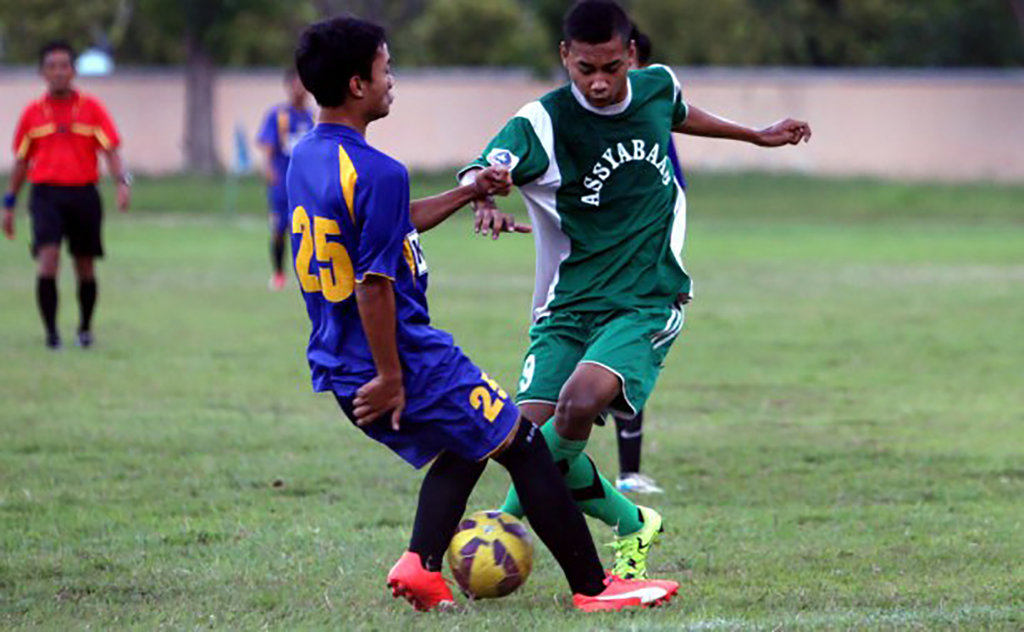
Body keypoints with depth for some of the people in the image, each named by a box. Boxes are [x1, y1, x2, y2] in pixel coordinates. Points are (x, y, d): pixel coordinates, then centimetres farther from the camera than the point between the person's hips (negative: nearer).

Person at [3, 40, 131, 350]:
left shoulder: (91, 108, 3)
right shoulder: (33, 113, 6)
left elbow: (110, 149, -4)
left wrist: (123, 182, -21)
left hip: (83, 193, 1)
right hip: (46, 193, -1)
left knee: (85, 266, 9)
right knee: (48, 260, -18)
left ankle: (85, 329, 28)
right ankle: (51, 332, -11)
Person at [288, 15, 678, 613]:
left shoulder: (304, 158, 7)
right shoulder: (377, 173, -23)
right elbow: (372, 284, -25)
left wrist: (468, 194, 21)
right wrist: (390, 379, -19)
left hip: (338, 371, 9)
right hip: (409, 360, -9)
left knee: (465, 445, 25)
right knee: (523, 446, 6)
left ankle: (421, 564, 6)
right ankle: (593, 586, 10)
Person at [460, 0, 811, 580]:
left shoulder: (657, 87, 1)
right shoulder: (546, 120, -12)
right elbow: (481, 171, -27)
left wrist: (757, 136, 40)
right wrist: (485, 202, -50)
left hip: (649, 303, 0)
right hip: (569, 305, 0)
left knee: (580, 403, -28)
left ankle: (510, 517, -8)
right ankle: (631, 525, 12)